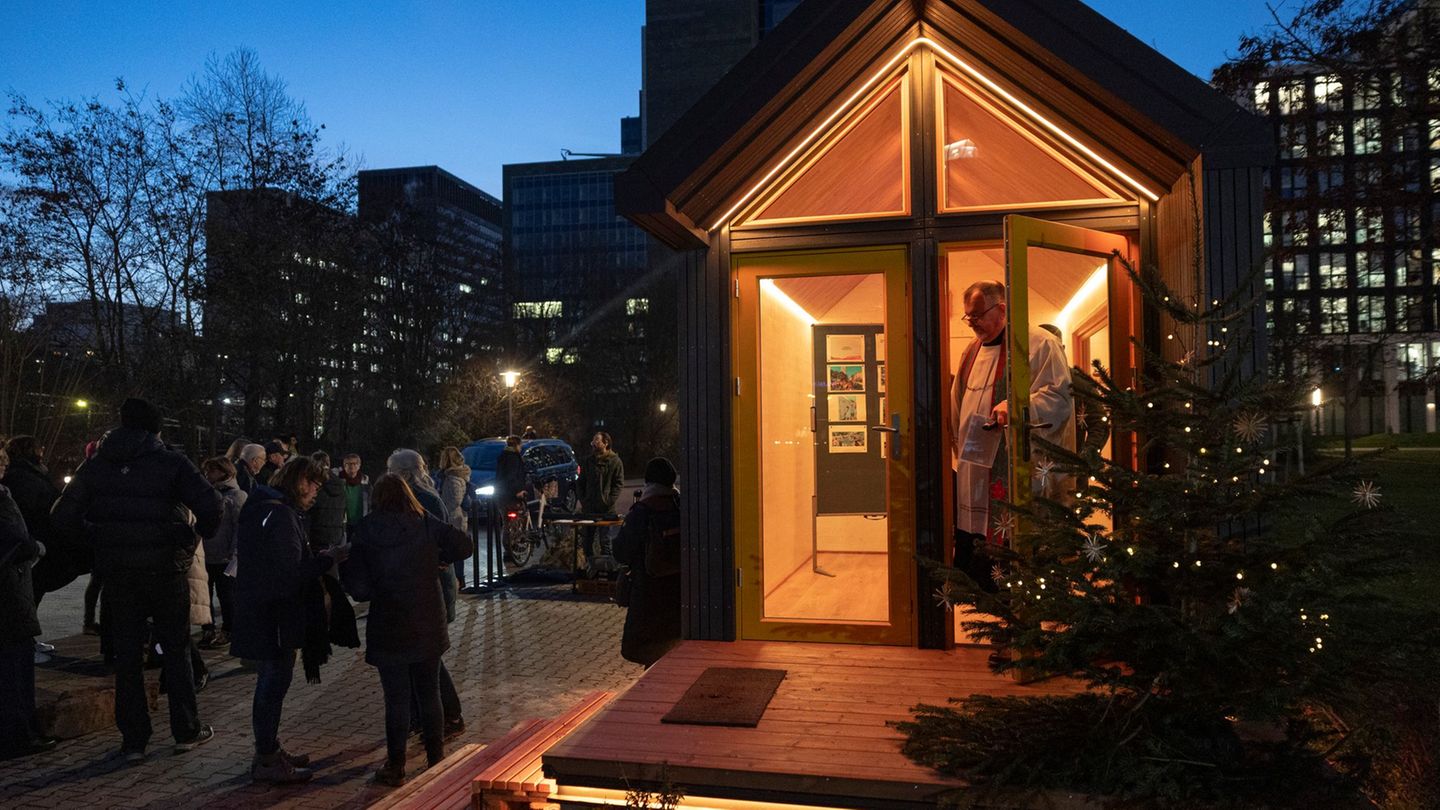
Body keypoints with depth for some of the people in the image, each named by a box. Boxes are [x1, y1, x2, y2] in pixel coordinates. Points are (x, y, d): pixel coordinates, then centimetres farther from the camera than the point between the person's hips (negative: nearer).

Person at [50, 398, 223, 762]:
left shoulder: (95, 466, 3)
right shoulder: (171, 462, -8)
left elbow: (63, 518, 1)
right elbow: (210, 506, -19)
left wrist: (100, 538, 14)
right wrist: (197, 537, -1)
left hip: (117, 575, 2)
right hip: (165, 571, -2)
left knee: (126, 656, 11)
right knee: (176, 649, 12)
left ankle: (133, 739, 14)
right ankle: (186, 730, 17)